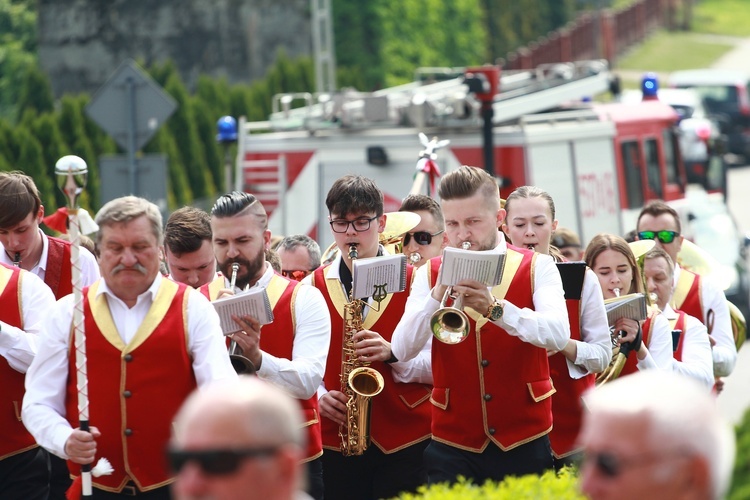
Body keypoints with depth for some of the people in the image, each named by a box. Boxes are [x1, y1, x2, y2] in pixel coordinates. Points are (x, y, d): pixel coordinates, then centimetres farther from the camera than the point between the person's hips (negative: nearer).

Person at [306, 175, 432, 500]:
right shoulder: (313, 287, 7)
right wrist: (320, 395, -11)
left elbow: (438, 364, -1)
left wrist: (392, 353, -17)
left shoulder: (413, 282, 2)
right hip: (336, 440, 2)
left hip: (406, 440, -1)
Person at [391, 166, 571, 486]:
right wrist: (437, 296, -22)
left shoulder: (537, 268, 0)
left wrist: (495, 308, -30)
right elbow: (402, 350, -8)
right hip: (452, 444, 1)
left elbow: (558, 336, -17)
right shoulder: (431, 274, 4)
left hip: (524, 443, -1)